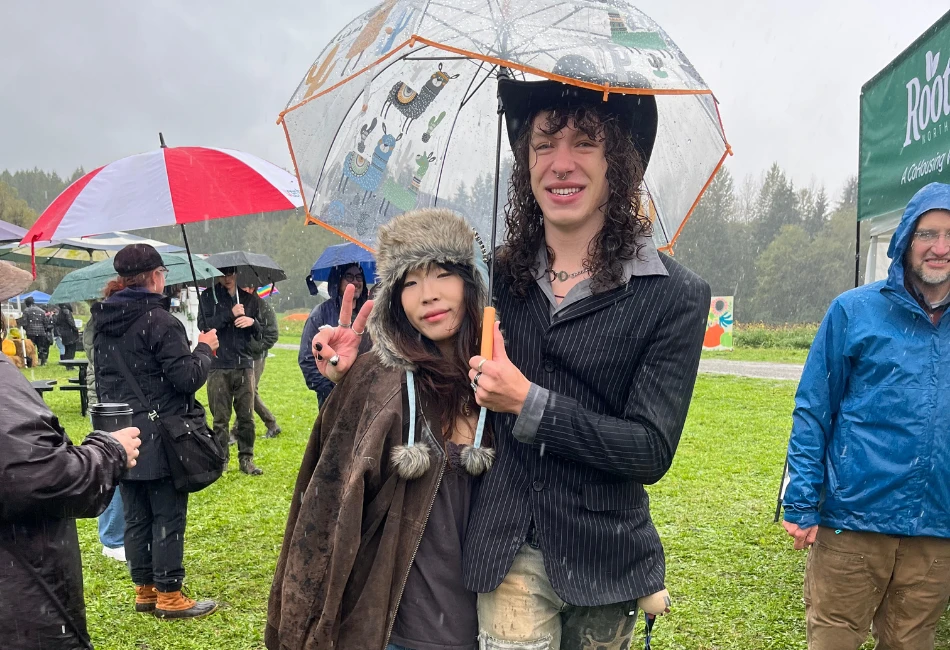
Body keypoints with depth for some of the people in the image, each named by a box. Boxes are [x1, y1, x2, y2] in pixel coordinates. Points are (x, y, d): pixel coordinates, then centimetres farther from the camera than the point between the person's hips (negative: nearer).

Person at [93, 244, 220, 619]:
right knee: (168, 517, 2)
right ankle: (169, 596, 9)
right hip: (160, 439, -7)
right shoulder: (159, 320, -16)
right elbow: (187, 378, -17)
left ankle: (144, 591, 24)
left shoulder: (103, 322, 8)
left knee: (135, 517, 14)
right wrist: (204, 349, -1)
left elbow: (103, 378, 17)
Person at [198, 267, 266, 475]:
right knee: (220, 418, 1)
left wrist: (253, 322, -7)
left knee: (247, 416, 3)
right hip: (218, 367, -2)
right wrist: (230, 314, -14)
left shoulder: (250, 299, 13)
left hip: (244, 366, 2)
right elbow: (203, 325, -8)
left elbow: (260, 335, 14)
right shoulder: (208, 297, 6)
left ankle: (246, 458, 13)